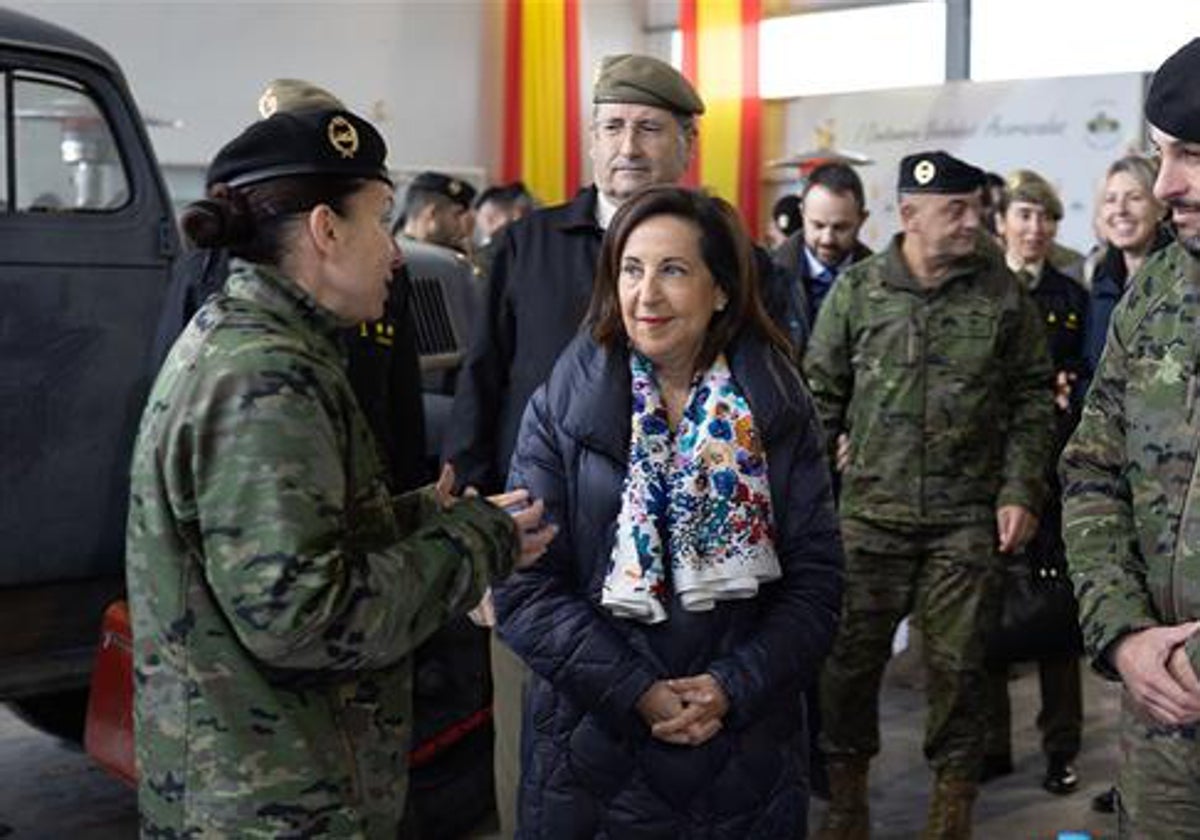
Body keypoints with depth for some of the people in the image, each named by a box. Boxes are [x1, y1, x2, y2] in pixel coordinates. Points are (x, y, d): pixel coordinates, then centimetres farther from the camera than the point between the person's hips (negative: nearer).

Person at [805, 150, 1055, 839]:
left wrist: (1021, 492, -1)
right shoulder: (857, 289, 2)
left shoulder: (1003, 293, 2)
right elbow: (820, 387, 10)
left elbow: (1033, 398, 5)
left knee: (958, 665, 5)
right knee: (852, 655, 6)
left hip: (969, 517, 0)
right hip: (871, 511, 0)